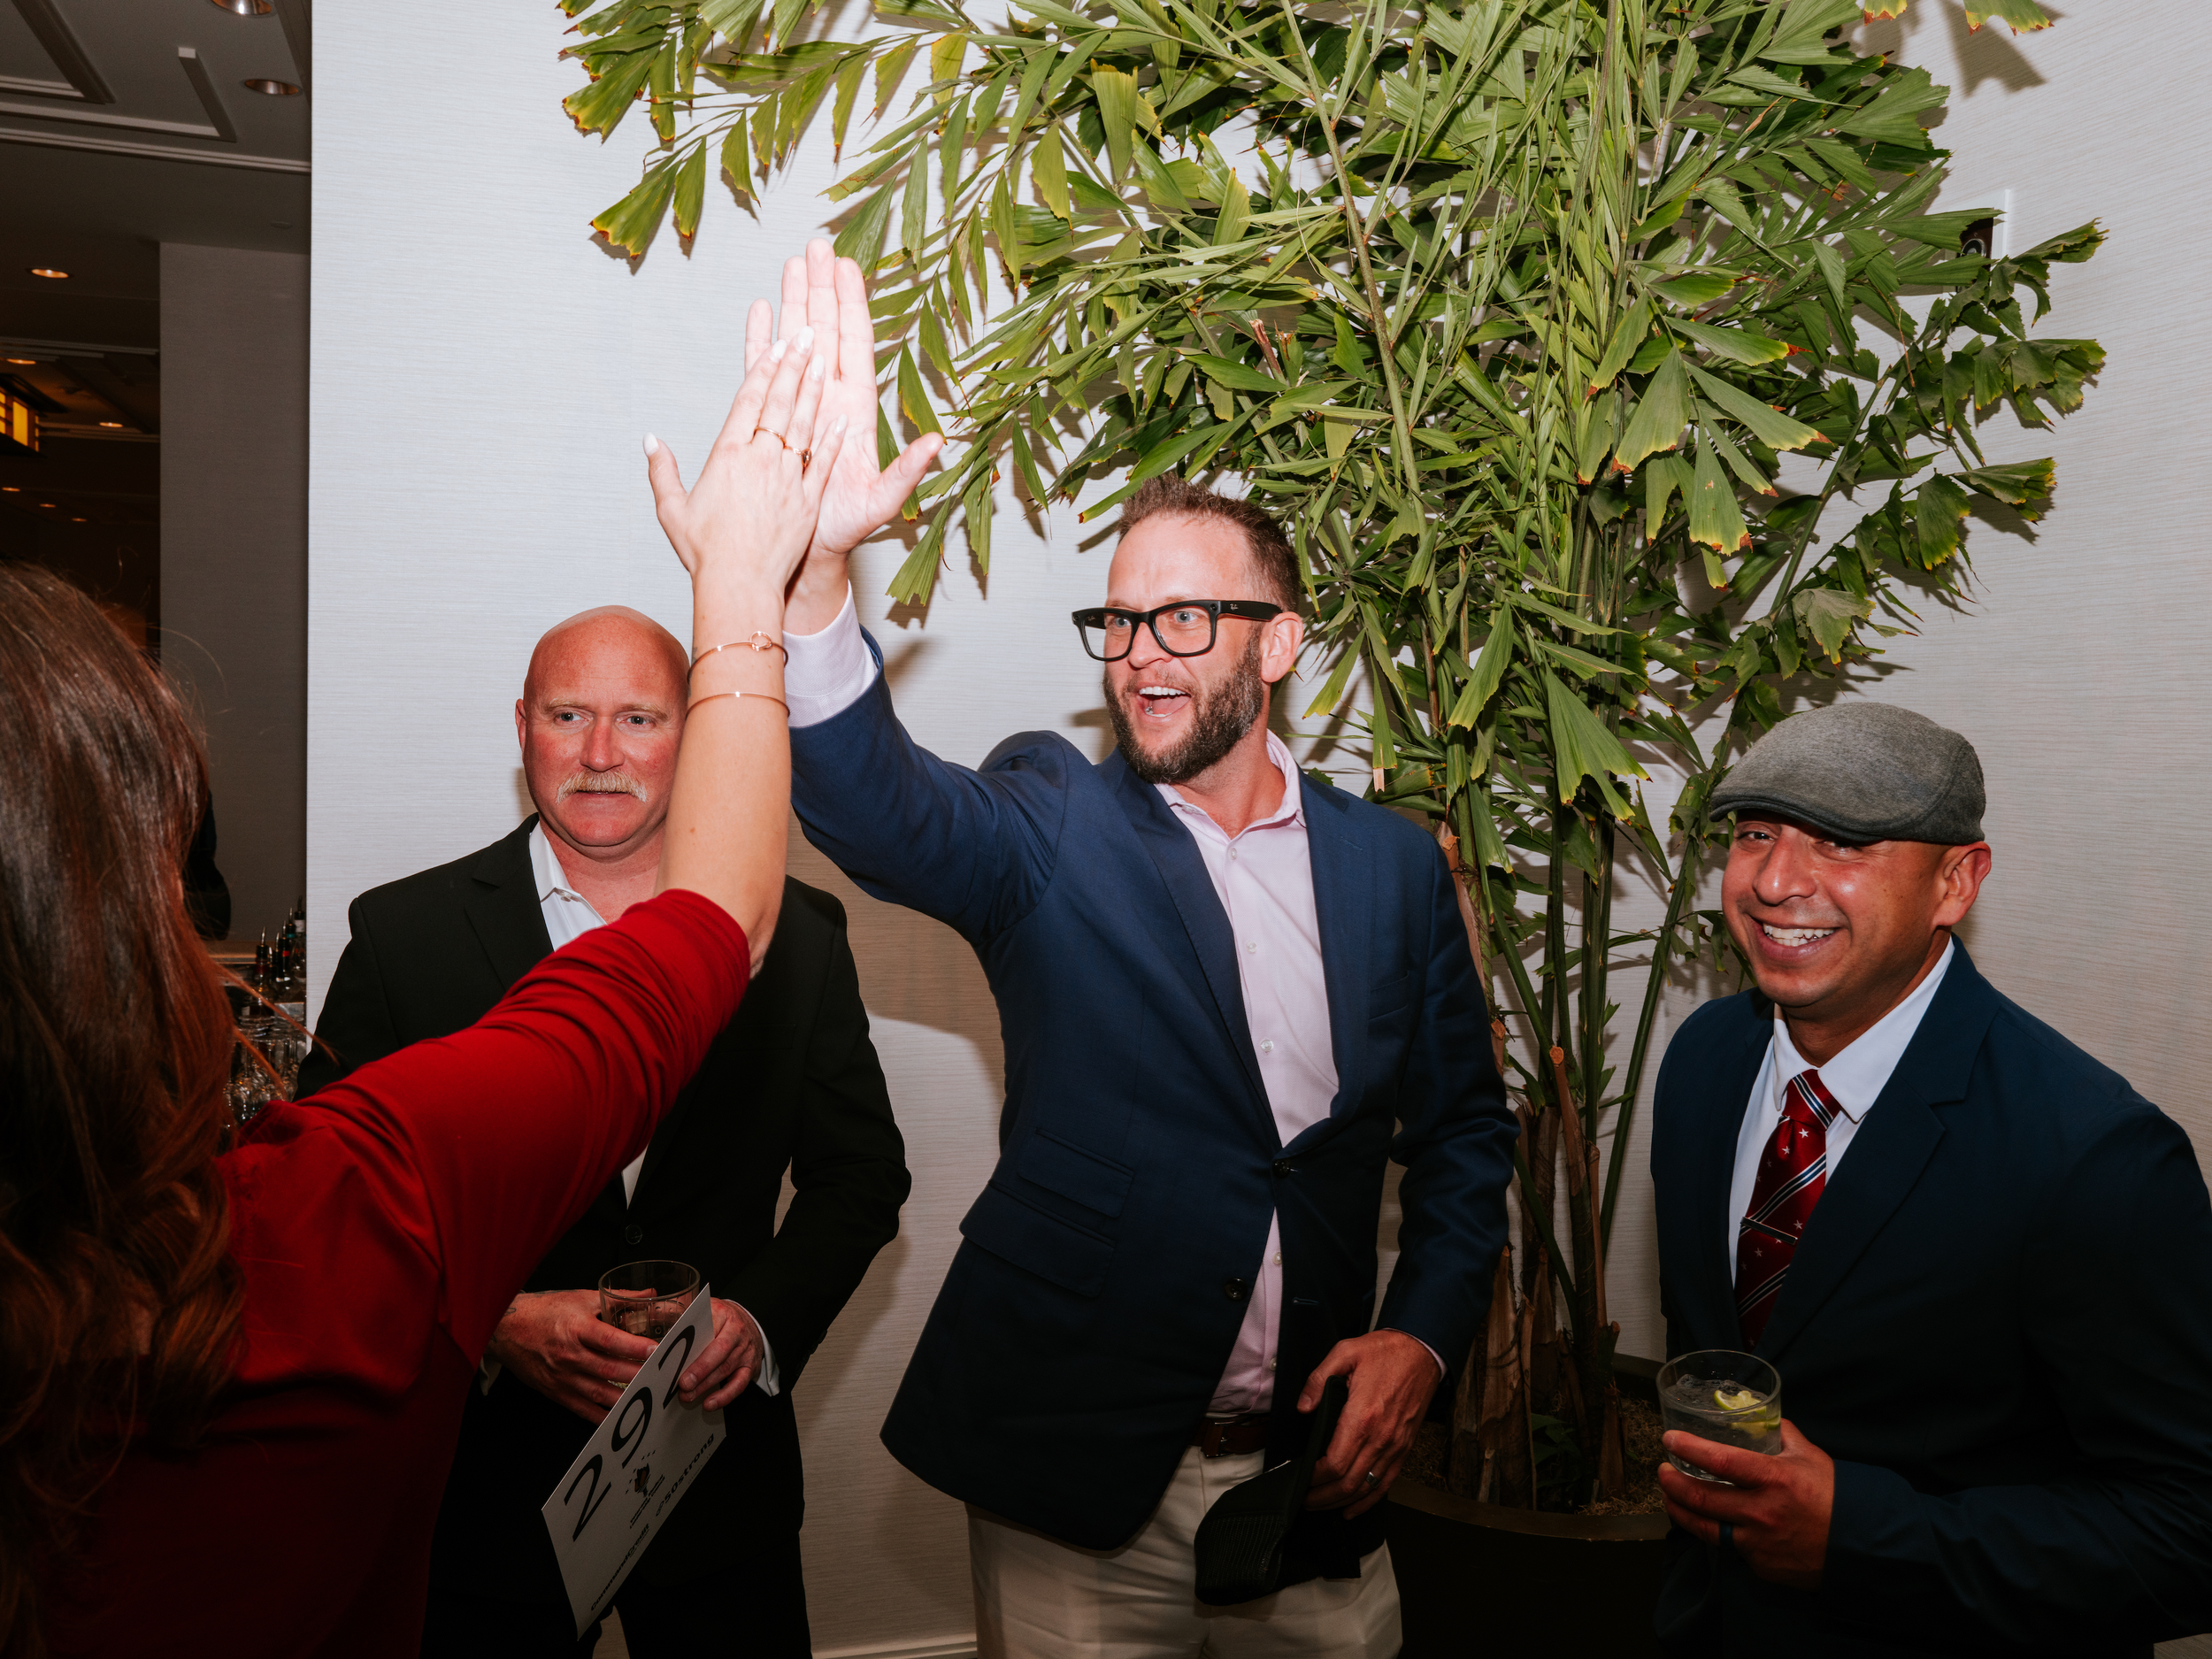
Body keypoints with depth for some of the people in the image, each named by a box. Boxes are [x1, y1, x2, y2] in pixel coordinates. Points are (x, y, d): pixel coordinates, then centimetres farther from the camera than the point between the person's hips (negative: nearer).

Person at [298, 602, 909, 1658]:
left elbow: (862, 1172, 2)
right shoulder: (403, 934, -5)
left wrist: (759, 1321, -12)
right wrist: (493, 1325, -18)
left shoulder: (799, 935, -3)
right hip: (486, 1488, -1)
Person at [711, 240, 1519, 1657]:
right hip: (1078, 1488, -2)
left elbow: (1464, 1129, 9)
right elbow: (877, 803, -27)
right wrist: (813, 565, -43)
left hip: (1316, 1483, 2)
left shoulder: (1393, 863, 2)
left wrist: (1423, 1334, -5)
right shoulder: (1051, 826, -6)